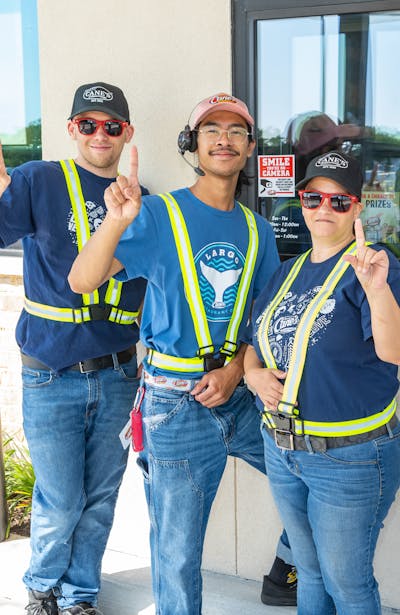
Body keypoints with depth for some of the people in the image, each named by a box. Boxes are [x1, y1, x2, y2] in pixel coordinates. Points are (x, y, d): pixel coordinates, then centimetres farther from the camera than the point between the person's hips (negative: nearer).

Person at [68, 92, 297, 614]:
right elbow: (82, 282, -19)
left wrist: (236, 369, -7)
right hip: (178, 404, -5)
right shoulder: (159, 215, -8)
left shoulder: (256, 229, 8)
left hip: (240, 394, 5)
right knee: (178, 552, 4)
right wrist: (116, 223, -37)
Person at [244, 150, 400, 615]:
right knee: (310, 572, 22)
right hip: (281, 450, 6)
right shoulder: (288, 272, 8)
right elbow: (254, 342, 15)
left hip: (350, 457, -6)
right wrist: (254, 374, -7)